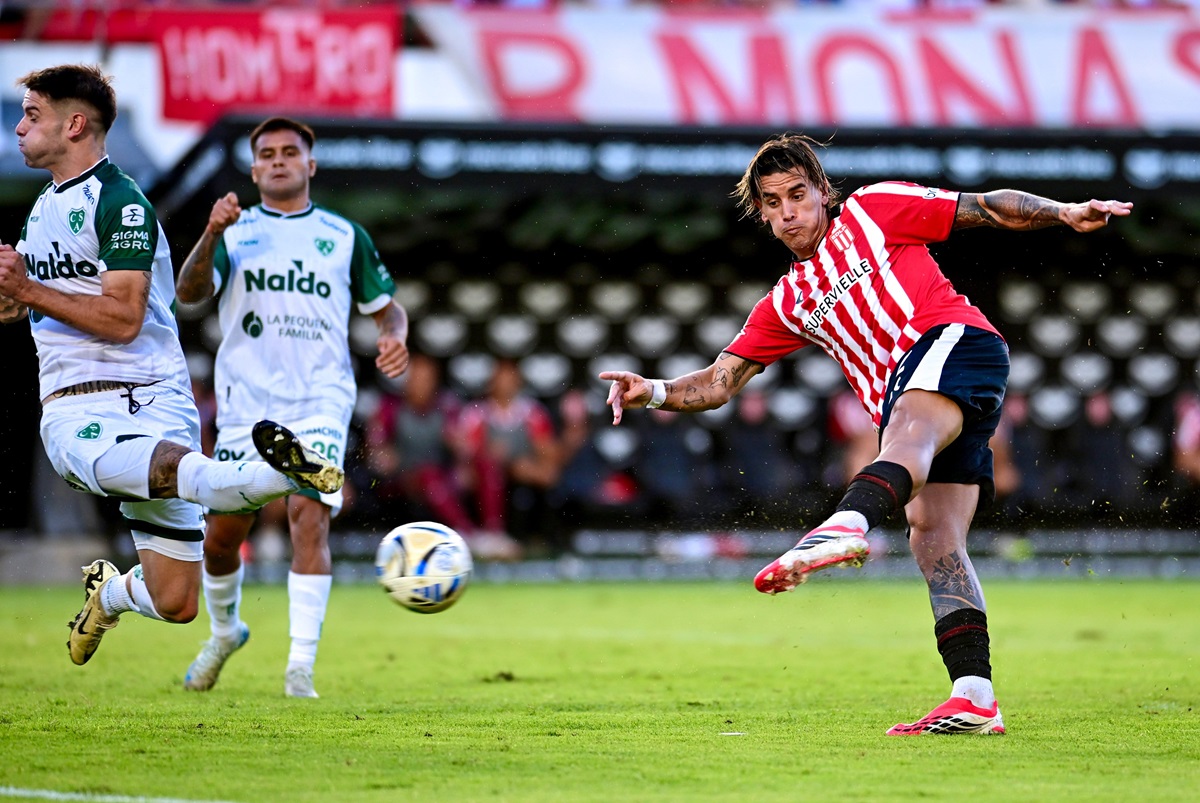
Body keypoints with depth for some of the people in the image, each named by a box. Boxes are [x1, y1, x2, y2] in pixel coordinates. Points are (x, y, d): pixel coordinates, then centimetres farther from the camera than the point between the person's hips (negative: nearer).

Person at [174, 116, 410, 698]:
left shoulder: (344, 236, 12)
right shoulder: (233, 233, 10)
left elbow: (386, 307, 19)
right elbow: (189, 293, -6)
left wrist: (394, 337, -4)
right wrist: (211, 235, -23)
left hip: (320, 403, -1)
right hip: (245, 402, 1)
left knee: (310, 515, -19)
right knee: (222, 534, 4)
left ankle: (301, 666, -19)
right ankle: (224, 632, 34)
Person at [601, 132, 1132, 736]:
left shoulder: (872, 209, 15)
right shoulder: (785, 306, 27)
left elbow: (988, 209, 14)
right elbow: (718, 383, 22)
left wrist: (1065, 213, 1)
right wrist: (653, 392, 3)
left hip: (952, 340, -7)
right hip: (904, 406, 7)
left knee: (906, 432, -36)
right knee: (933, 540, -7)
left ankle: (846, 525, -68)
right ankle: (975, 698, -15)